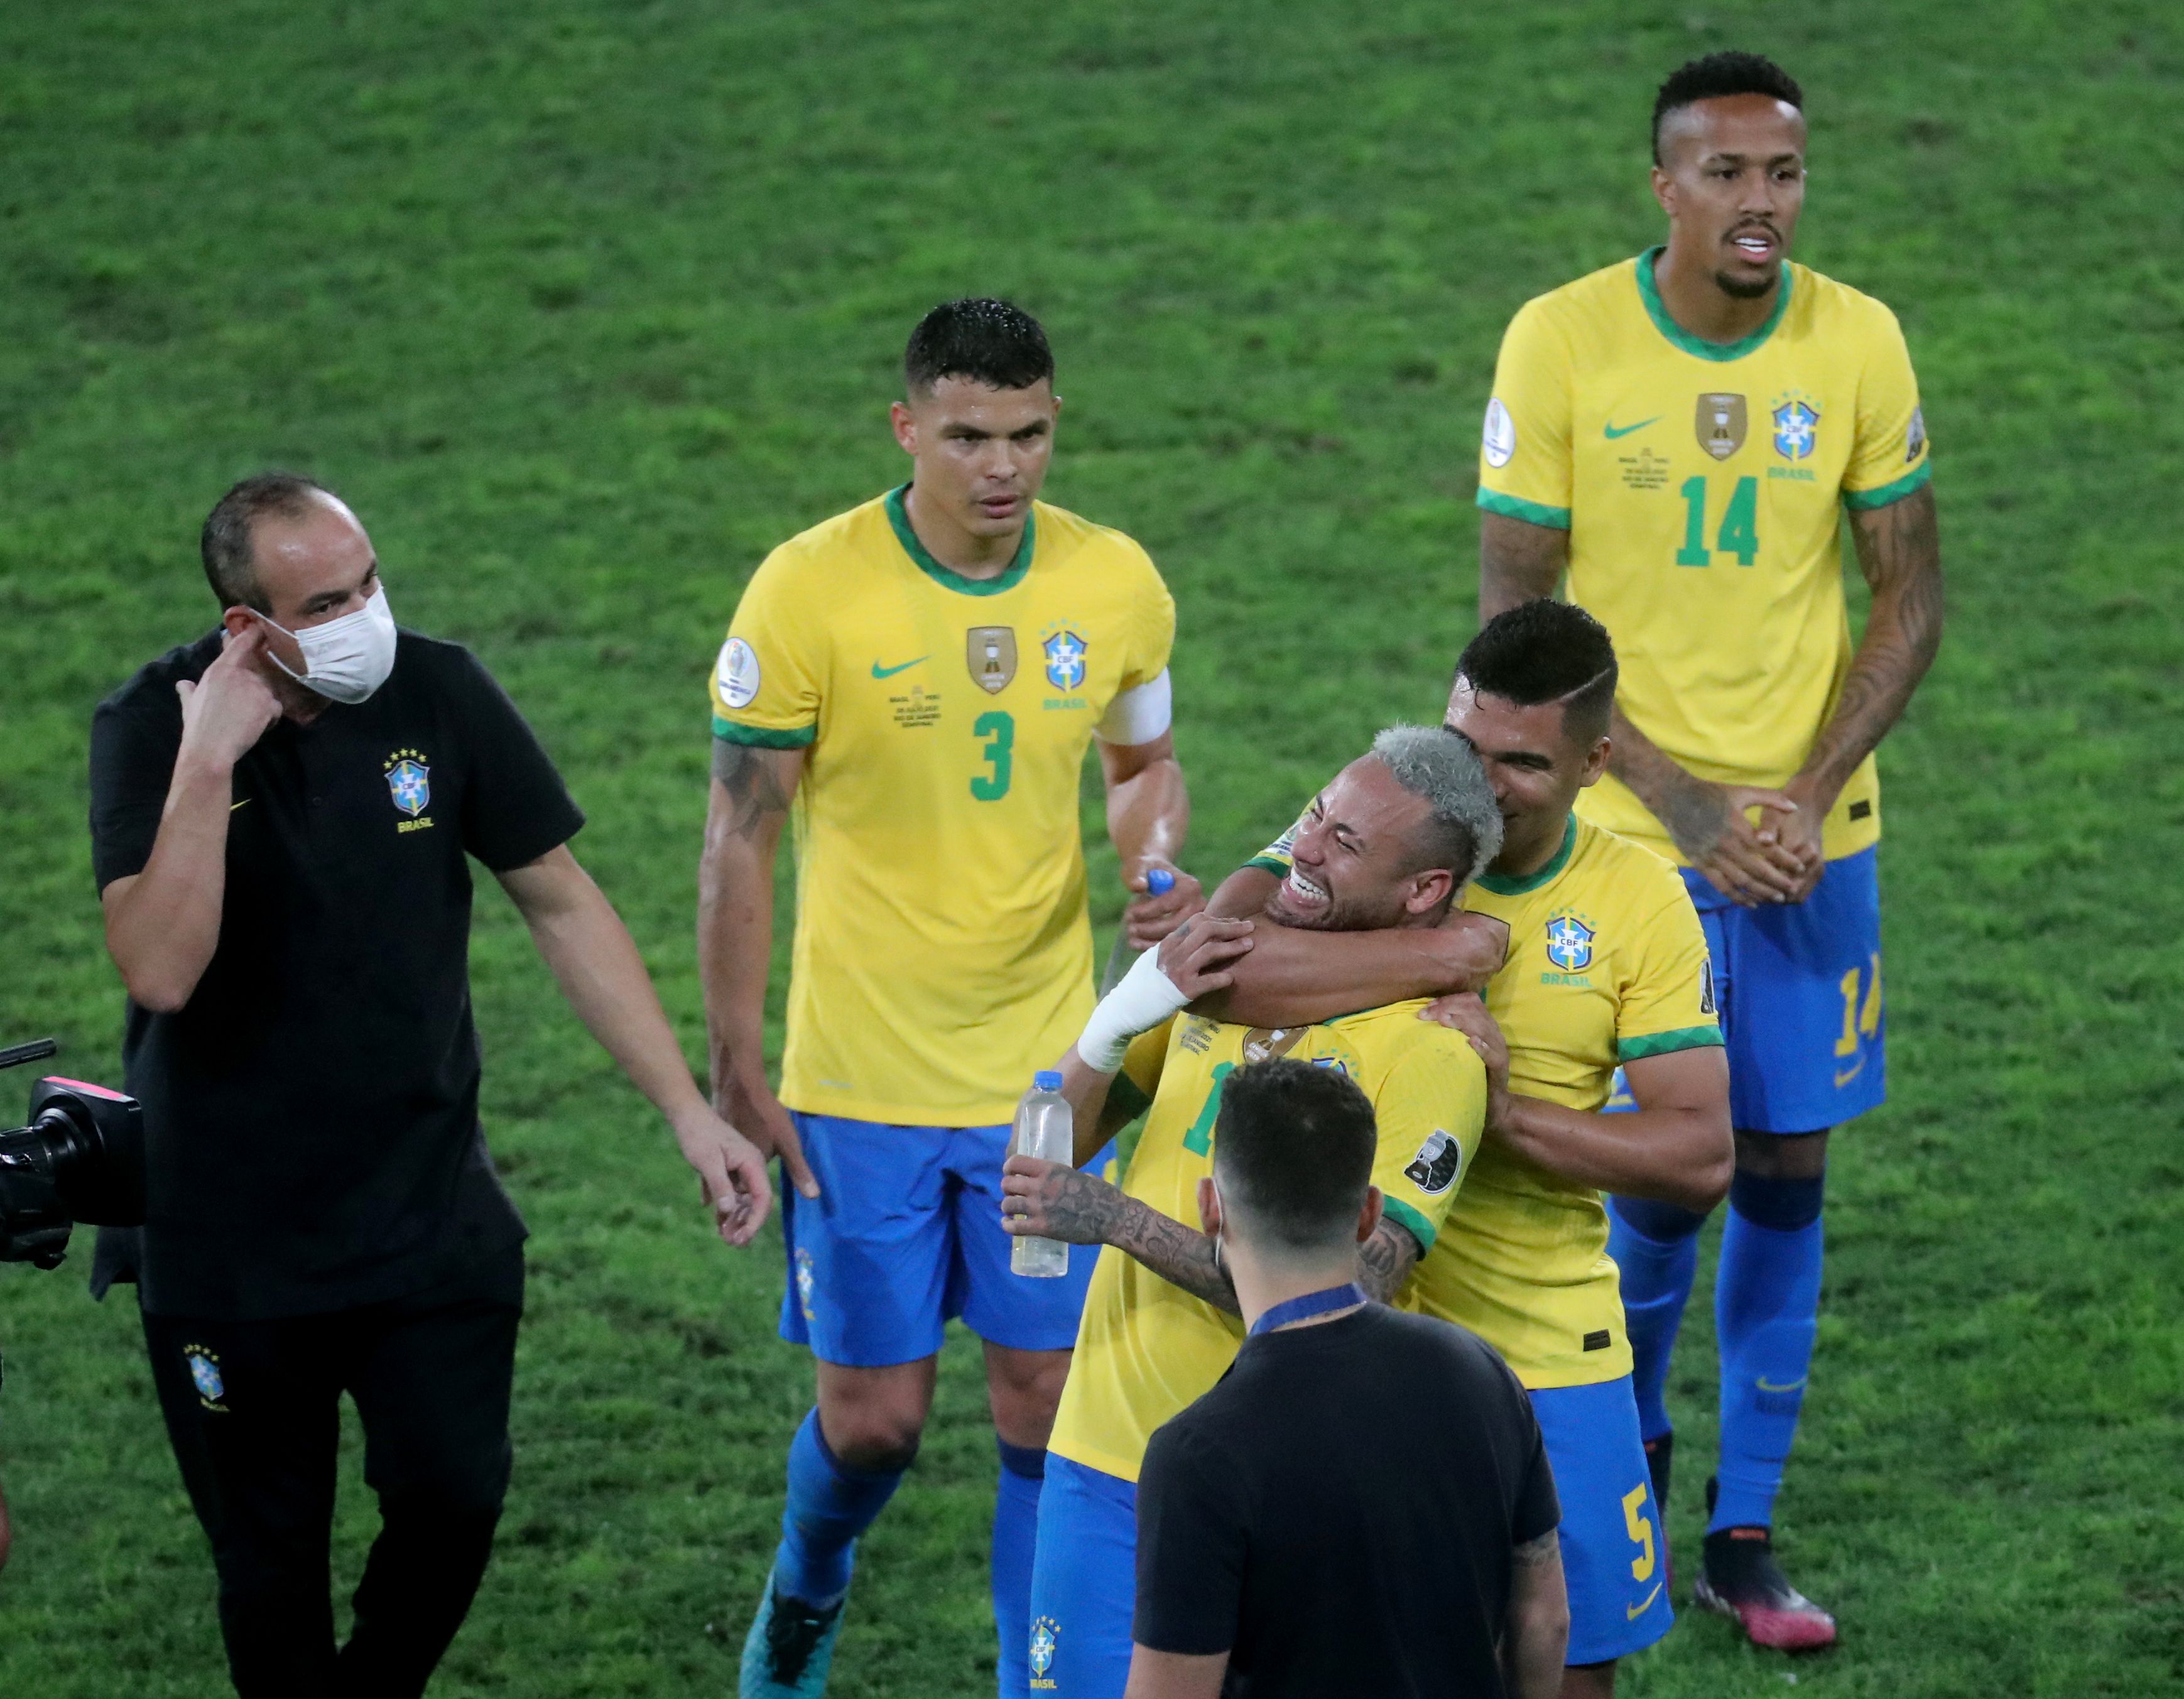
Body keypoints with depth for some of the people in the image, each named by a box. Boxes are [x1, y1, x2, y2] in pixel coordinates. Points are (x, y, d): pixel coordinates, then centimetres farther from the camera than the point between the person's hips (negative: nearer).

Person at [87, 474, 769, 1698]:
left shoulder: (440, 695, -6)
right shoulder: (152, 727, -13)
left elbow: (563, 905, 3)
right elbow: (161, 971, -25)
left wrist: (689, 1110, 0)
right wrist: (207, 761, -31)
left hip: (430, 1215, 2)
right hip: (231, 1244, -2)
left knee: (455, 1500, -9)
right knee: (272, 1558, 7)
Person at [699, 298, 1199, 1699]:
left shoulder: (1115, 583, -4)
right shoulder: (810, 593, -14)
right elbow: (743, 839, -7)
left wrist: (1158, 871, -9)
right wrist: (738, 1079, -7)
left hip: (1047, 1066, 2)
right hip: (862, 1082, -2)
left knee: (1048, 1399, 3)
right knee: (875, 1416, 6)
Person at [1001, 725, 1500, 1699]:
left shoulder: (1434, 1051, -14)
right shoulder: (1224, 966, 5)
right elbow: (1057, 1147, 7)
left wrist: (1119, 1221, -26)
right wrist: (1121, 1016, -12)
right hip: (1107, 1446, 5)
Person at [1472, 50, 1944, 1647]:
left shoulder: (1859, 342, -4)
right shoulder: (1562, 344, -10)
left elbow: (1912, 595, 2)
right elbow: (1513, 608, -6)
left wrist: (1812, 793, -10)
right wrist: (1675, 798, -13)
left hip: (1815, 837, 2)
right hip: (1633, 837, -2)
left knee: (1786, 1175, 5)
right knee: (1658, 1182, -3)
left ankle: (1746, 1531, 17)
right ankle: (1627, 1442, 26)